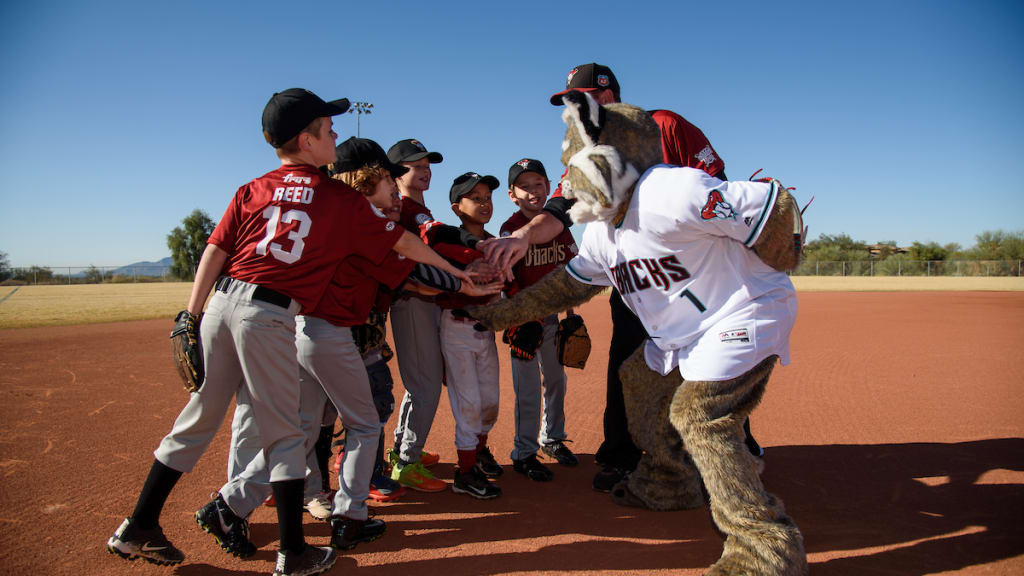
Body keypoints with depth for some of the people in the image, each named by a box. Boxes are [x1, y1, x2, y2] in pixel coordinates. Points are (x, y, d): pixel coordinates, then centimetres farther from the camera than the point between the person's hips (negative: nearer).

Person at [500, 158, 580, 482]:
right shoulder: (511, 228, -11)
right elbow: (508, 279, -16)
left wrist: (570, 313, 9)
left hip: (552, 313, 6)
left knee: (556, 379, 16)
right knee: (528, 387, -3)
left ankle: (553, 439, 36)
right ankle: (524, 454, 11)